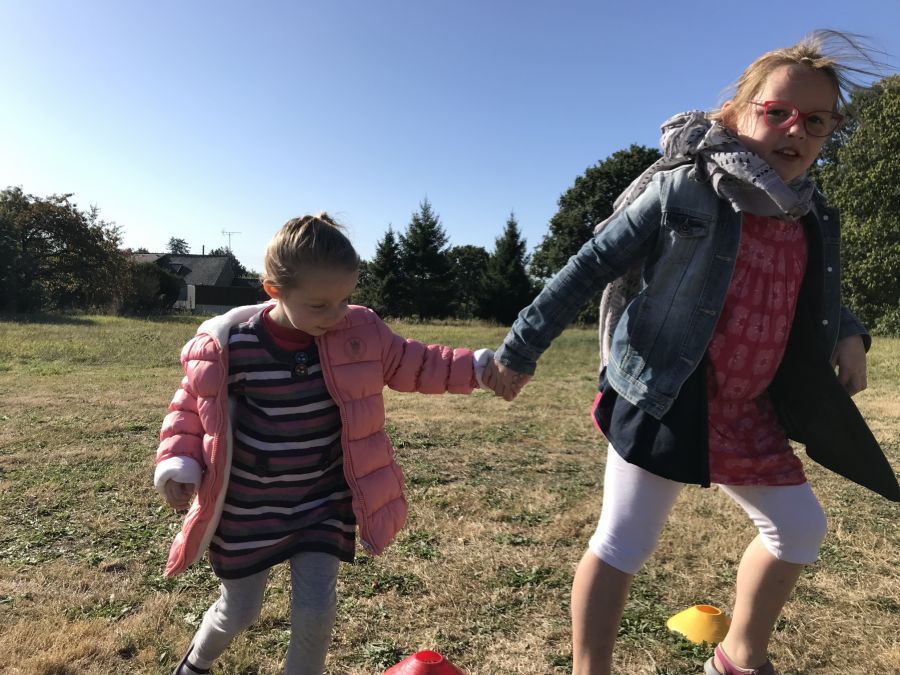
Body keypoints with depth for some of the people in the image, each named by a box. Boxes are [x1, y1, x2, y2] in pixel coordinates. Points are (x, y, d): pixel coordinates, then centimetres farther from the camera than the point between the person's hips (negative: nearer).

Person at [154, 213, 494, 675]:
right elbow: (192, 404, -4)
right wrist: (178, 462, -19)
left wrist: (476, 368, -6)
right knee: (239, 611, 17)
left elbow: (411, 364, 1)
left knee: (315, 611, 2)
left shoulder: (360, 333, -13)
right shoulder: (228, 343, -20)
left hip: (323, 501, 2)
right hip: (248, 507, -1)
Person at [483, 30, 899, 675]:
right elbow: (588, 268, -14)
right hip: (665, 401, -8)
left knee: (800, 530, 21)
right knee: (624, 544, -3)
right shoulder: (682, 190, -14)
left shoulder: (815, 217, 7)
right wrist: (521, 350, -14)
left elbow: (817, 300, 24)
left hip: (751, 411, 9)